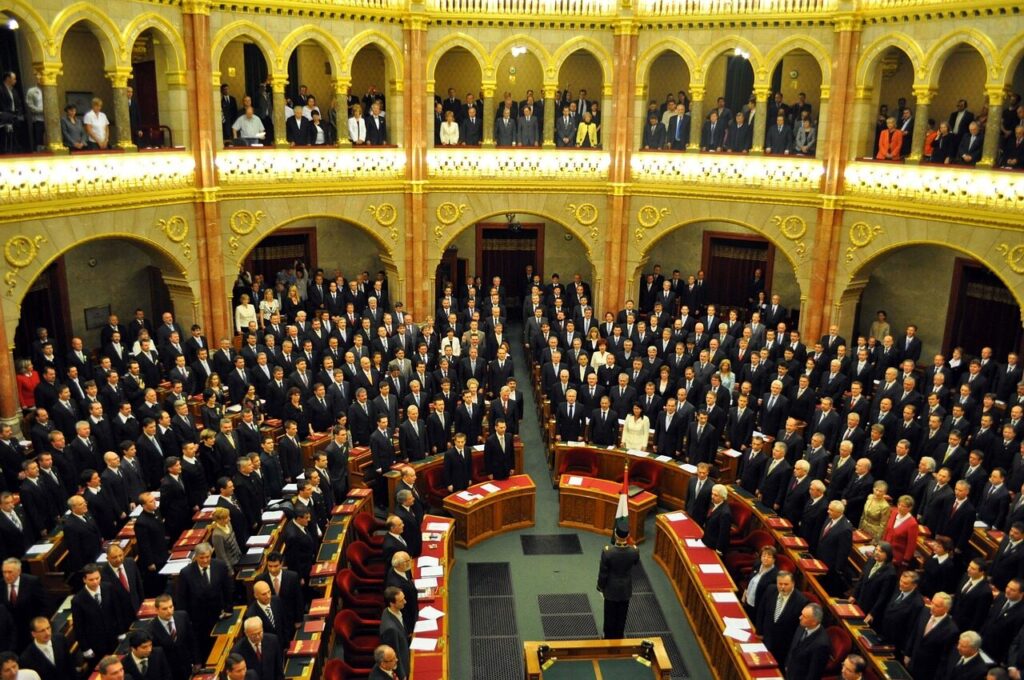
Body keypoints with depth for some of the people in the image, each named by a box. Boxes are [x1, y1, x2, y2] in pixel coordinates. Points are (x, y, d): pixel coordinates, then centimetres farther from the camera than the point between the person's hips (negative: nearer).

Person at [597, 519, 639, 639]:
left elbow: (603, 573, -18)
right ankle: (619, 636, 43)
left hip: (611, 589, -2)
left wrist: (600, 586, 0)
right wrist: (629, 546, 1)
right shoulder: (634, 551, -25)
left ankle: (609, 637, 39)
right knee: (621, 615, 24)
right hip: (626, 589, 2)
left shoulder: (607, 551, -32)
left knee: (610, 615, 21)